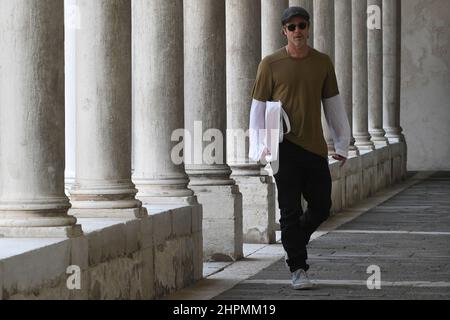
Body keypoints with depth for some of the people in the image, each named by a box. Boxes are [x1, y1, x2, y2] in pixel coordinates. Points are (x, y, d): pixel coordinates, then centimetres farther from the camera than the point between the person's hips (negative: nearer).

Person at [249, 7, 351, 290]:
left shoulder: (323, 63, 9)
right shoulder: (271, 65, -1)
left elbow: (333, 104, 15)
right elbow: (259, 106, 1)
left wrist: (342, 143, 15)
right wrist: (260, 147, -5)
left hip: (316, 148, 4)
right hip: (285, 147, -4)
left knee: (321, 207, 7)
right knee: (290, 210, -3)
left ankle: (295, 244, 32)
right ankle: (298, 268, 3)